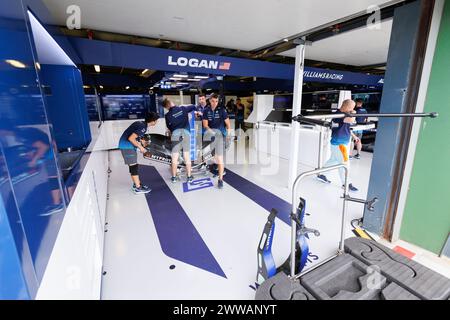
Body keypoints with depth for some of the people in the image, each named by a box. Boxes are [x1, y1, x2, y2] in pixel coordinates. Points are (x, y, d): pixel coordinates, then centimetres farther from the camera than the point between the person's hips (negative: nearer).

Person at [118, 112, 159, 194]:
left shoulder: (141, 123, 7)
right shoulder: (143, 127, -21)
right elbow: (131, 138, -27)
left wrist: (142, 142, 19)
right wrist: (140, 147, -17)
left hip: (126, 145, 9)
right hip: (127, 146, -9)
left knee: (133, 166, 15)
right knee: (134, 166, -5)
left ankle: (136, 184, 26)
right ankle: (138, 188, 2)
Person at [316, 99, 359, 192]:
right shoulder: (338, 115, -19)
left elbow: (347, 128, 26)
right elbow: (351, 120, -33)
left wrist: (353, 136, 21)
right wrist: (353, 114, -13)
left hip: (343, 142, 10)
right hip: (338, 143, -10)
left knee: (333, 160, 18)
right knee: (344, 163, -2)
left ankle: (321, 174, 29)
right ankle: (345, 184, 11)